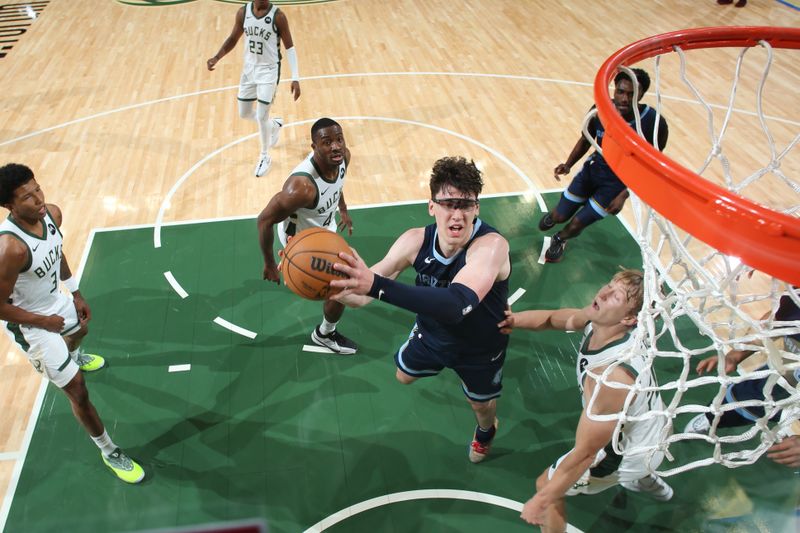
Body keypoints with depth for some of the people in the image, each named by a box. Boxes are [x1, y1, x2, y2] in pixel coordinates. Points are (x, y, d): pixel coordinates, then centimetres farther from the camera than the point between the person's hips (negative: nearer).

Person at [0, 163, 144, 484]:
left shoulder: (52, 214, -16)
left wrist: (75, 293, 8)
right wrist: (44, 321, -20)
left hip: (57, 301, 8)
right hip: (30, 326, -8)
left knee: (79, 332, 40)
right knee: (78, 392, -1)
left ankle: (74, 358, 79)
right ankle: (108, 452, 21)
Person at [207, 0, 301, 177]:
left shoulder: (277, 16, -17)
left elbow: (289, 47, -12)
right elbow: (233, 39, 8)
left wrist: (295, 78, -18)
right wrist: (216, 57, -7)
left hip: (269, 70, -5)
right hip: (249, 68, 5)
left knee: (261, 117, -5)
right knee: (244, 113, 13)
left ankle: (265, 157, 18)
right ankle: (274, 125, 42)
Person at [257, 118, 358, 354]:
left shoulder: (343, 157, -23)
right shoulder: (302, 186, -45)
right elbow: (264, 220, -32)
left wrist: (343, 210, 17)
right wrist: (269, 264, -22)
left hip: (324, 226, 8)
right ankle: (325, 334, 29)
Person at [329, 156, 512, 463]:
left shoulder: (491, 245, -42)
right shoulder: (416, 241, -27)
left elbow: (457, 304, -60)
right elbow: (360, 296, -19)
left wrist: (377, 285, -70)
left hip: (480, 348, -3)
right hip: (431, 333, 4)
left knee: (481, 403, 23)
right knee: (404, 376, 27)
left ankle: (486, 431, 61)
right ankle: (440, 363, 62)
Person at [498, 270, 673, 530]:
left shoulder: (613, 376, -43)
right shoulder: (600, 320, -21)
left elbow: (585, 453, -36)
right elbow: (555, 318, -4)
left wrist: (541, 501, -26)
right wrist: (515, 319, -26)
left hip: (630, 453, -7)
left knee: (546, 484, 7)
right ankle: (648, 482, 68)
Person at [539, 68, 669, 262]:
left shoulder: (654, 123, -27)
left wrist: (624, 195, -19)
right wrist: (568, 165, -14)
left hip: (619, 181, -3)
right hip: (593, 168, 3)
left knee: (576, 224, -3)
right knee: (560, 216, 7)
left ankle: (559, 240, 34)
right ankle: (554, 215, 47)